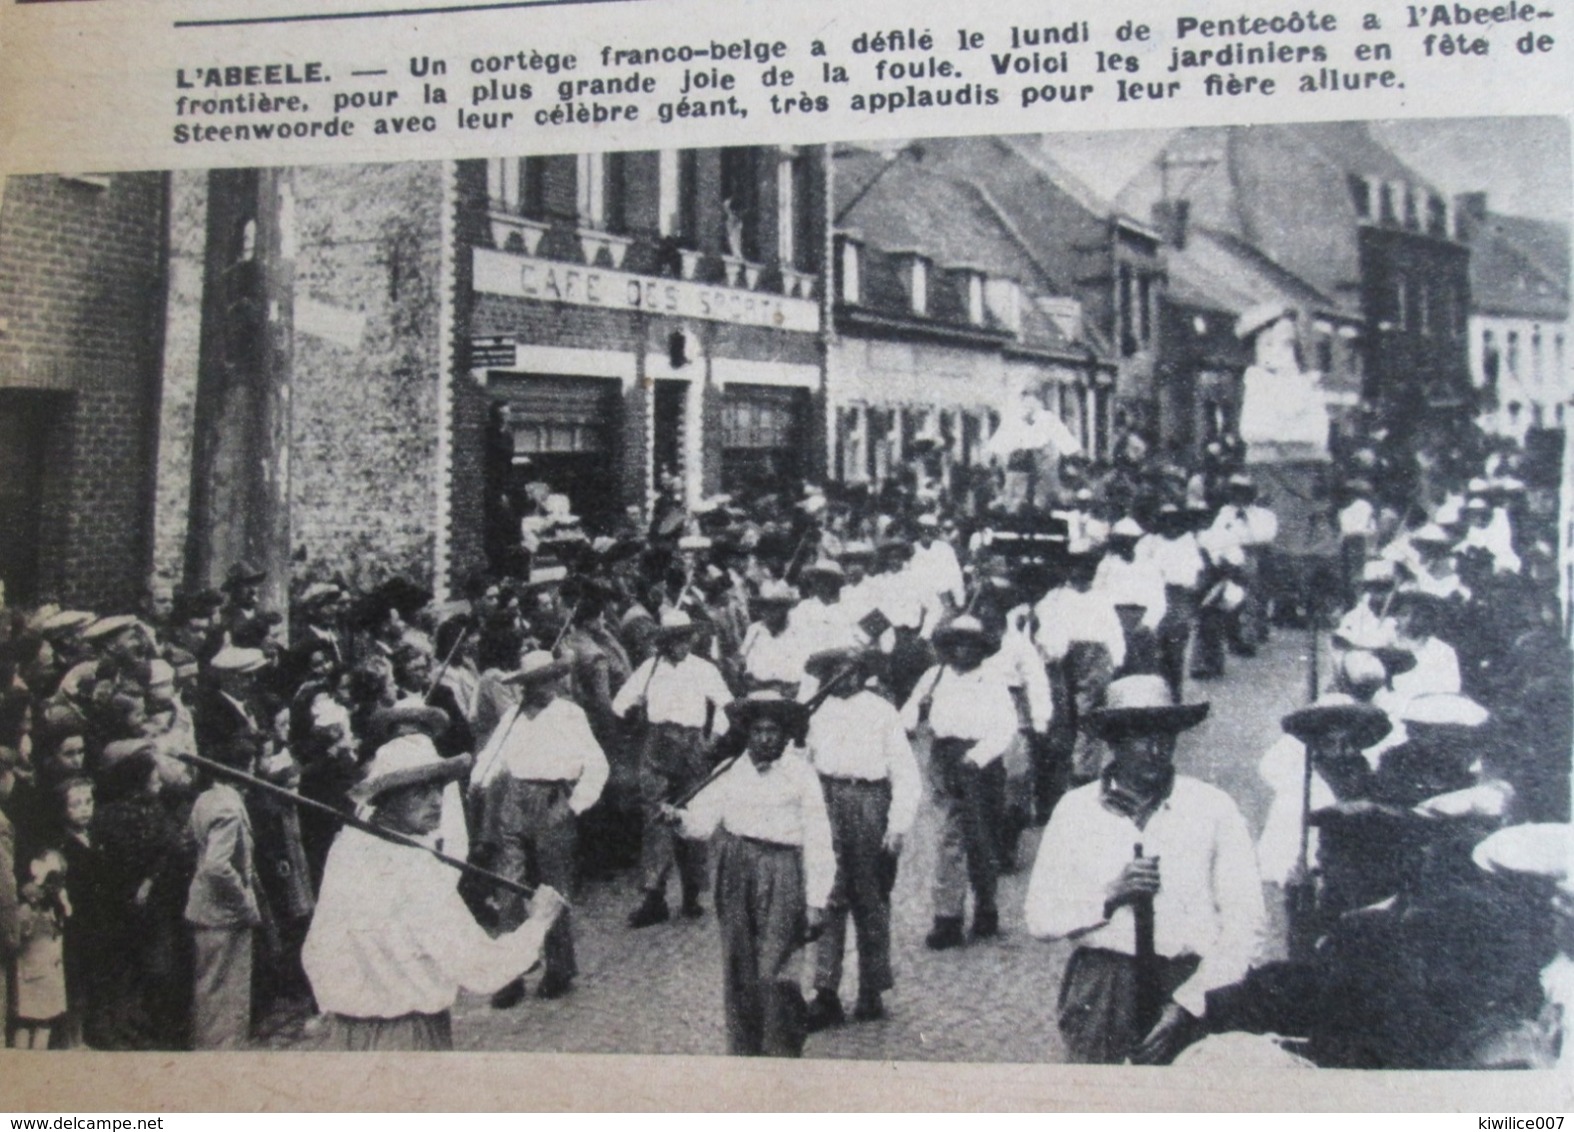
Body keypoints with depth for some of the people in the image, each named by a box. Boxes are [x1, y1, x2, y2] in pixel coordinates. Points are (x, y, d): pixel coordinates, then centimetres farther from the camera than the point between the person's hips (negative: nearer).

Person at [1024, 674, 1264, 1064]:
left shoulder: (1214, 808, 3)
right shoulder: (1075, 810, 7)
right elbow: (1040, 919, 4)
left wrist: (1187, 1004, -9)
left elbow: (1244, 923, -1)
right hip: (1100, 984, 1)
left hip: (1191, 981, -1)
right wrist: (1109, 897, -10)